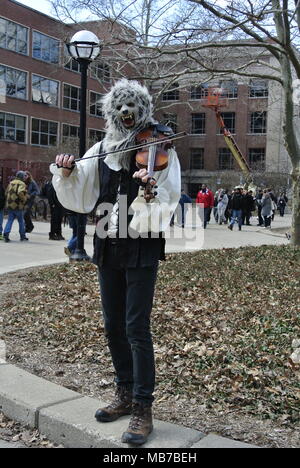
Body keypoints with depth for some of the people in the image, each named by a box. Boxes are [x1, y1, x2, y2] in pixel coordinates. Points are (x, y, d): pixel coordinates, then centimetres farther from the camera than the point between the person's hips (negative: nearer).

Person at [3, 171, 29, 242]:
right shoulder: (22, 184, -10)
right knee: (21, 221, 9)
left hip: (9, 205, 5)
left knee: (10, 220, 7)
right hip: (18, 205, -5)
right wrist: (24, 199, -12)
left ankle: (6, 234, -9)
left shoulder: (11, 183, 13)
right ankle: (22, 236, 17)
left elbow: (6, 193, 18)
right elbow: (20, 193, -27)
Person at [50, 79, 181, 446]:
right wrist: (66, 173, -10)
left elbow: (167, 202, -12)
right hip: (108, 246, 5)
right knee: (113, 326, 12)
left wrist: (150, 189, -31)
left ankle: (143, 408, 6)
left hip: (142, 247, -5)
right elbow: (79, 196, 8)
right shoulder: (102, 150, 9)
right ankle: (125, 395, 29)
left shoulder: (159, 149, -4)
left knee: (136, 327, -6)